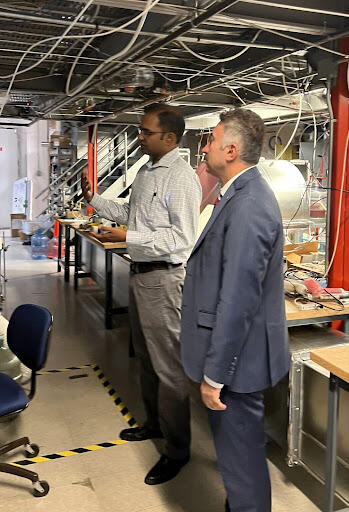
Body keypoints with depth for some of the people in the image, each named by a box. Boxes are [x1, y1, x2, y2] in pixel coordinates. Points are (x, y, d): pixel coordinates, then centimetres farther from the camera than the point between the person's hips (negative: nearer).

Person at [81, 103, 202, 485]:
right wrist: (95, 200, 14)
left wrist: (127, 237, -28)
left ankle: (176, 450, 16)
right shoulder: (145, 171, 12)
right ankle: (154, 423, 41)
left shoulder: (181, 178, -18)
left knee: (168, 367, 0)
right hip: (139, 272, 10)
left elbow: (181, 238, -23)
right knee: (146, 358, 22)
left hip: (162, 278, -10)